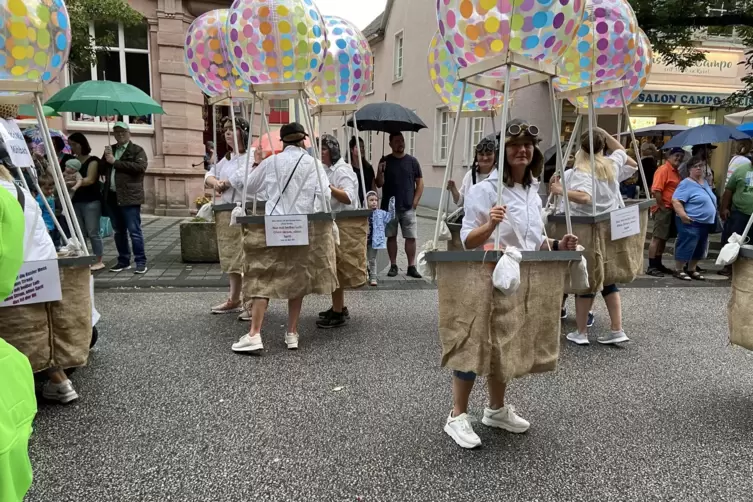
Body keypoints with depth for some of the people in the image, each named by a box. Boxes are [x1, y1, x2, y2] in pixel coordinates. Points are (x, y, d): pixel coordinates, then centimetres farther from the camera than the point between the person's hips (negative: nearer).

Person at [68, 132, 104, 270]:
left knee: (93, 232, -5)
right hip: (76, 201, 6)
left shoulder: (92, 160, -4)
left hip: (91, 201, -6)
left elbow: (90, 180, -15)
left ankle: (99, 261, 2)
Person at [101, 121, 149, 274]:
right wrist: (106, 159, -3)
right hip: (112, 196, 6)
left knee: (134, 231, -6)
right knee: (119, 231, 12)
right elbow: (102, 170, 18)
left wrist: (115, 162, -15)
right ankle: (123, 261, 21)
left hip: (129, 196, -6)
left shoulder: (137, 150, -1)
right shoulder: (110, 150, 19)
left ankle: (141, 262, -1)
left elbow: (141, 166, -18)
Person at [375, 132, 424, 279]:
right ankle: (393, 266, 14)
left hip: (408, 207, 0)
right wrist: (380, 172, -18)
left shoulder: (412, 161, 5)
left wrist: (415, 202, -3)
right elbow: (379, 184, 1)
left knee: (411, 237, -2)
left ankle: (411, 267, 5)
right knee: (391, 236, 6)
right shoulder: (385, 161, 4)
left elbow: (420, 183, 6)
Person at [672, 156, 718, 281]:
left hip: (705, 223, 9)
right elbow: (676, 200, -21)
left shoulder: (705, 182, 15)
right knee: (686, 246, -5)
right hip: (691, 222, -9)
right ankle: (678, 270, 5)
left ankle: (692, 270, 25)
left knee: (699, 248, 14)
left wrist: (713, 217, 21)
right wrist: (683, 215, -30)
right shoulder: (686, 184, -13)